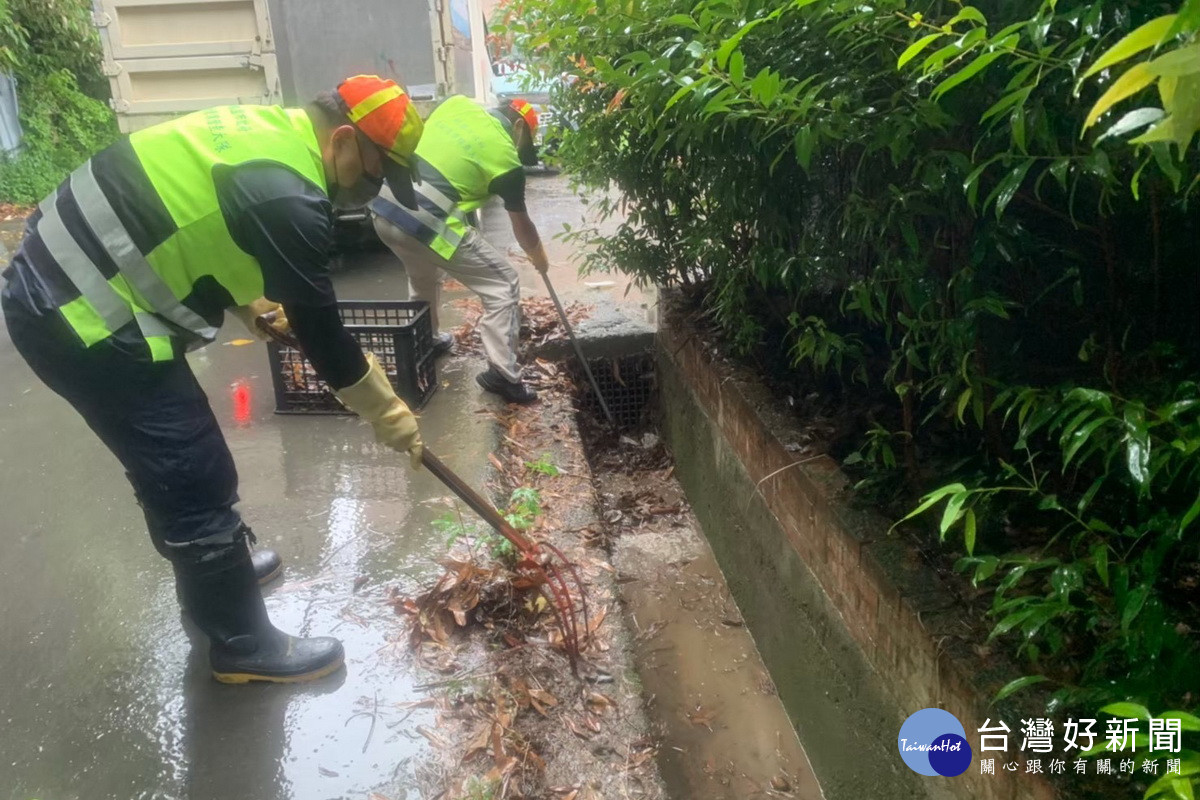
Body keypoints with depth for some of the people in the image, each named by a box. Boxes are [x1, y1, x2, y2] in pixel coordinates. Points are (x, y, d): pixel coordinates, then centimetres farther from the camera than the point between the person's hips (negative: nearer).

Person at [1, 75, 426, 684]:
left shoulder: (268, 131, 8)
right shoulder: (287, 196, -23)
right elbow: (319, 330, -16)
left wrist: (252, 302, 19)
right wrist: (388, 415, -5)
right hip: (82, 319, -10)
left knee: (175, 463, 24)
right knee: (197, 480, -2)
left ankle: (212, 574, 44)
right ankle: (242, 645, 15)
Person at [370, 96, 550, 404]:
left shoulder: (458, 103, 14)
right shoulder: (506, 159, 1)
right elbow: (522, 225, 14)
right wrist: (540, 260, 31)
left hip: (383, 207, 7)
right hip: (426, 225, -7)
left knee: (423, 275, 36)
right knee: (504, 286, 6)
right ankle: (503, 374, 7)